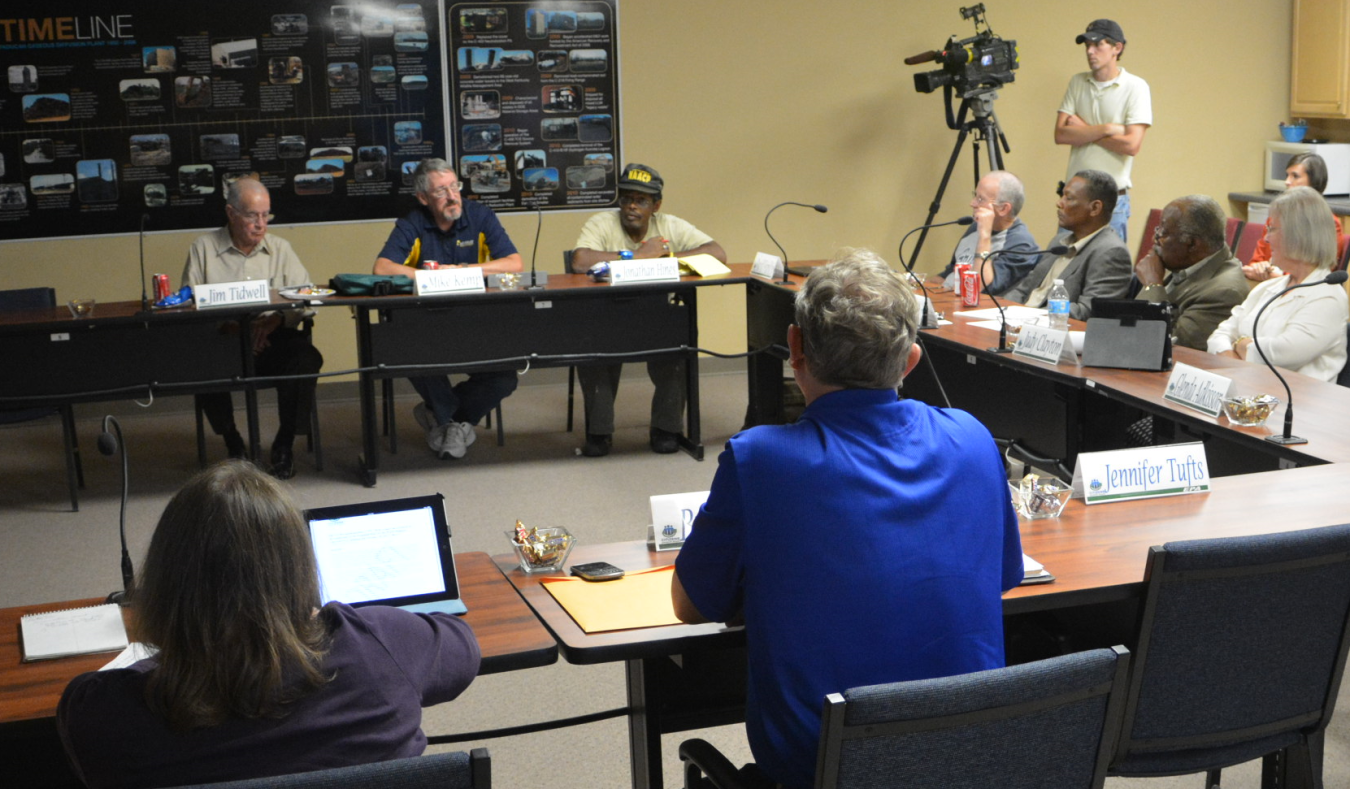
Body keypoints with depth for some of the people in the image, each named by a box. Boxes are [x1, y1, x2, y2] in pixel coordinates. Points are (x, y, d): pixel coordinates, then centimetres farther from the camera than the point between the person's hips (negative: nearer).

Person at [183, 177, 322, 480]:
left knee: (307, 357, -31)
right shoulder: (203, 248, 8)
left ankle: (284, 445, -9)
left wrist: (278, 319, -17)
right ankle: (233, 444, -7)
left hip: (273, 340, 1)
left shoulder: (280, 249, 14)